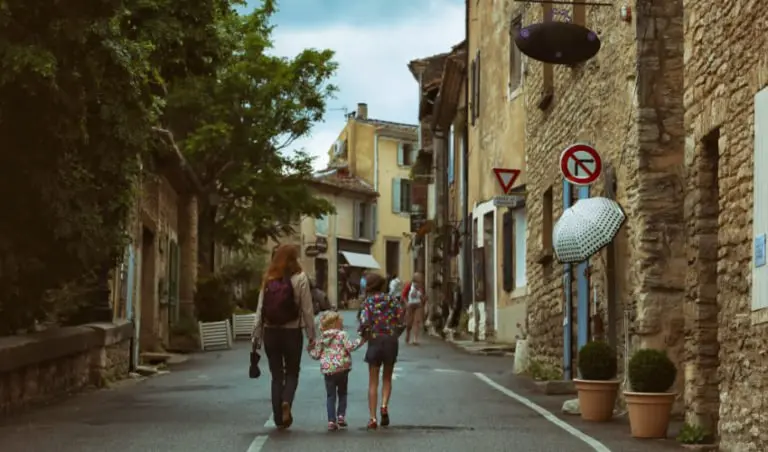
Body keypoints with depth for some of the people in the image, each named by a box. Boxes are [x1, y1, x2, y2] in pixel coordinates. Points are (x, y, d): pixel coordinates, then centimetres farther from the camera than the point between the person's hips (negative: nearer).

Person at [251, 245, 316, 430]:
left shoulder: (268, 280, 1)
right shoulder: (300, 279, -7)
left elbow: (260, 309, -1)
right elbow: (307, 310, -8)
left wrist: (256, 335, 4)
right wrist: (311, 335, -2)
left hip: (270, 332, 2)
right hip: (292, 332, -2)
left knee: (276, 375, 12)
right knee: (292, 372, 14)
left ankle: (279, 418, 11)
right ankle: (286, 401, -14)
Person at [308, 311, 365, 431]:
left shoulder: (321, 338, 9)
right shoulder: (342, 334, -4)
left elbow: (316, 355, 11)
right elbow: (349, 346, -15)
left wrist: (310, 349, 29)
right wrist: (360, 341, -7)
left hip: (327, 370, 3)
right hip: (342, 368, -3)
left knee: (330, 396, 6)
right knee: (342, 394, 15)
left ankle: (331, 421, -1)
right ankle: (341, 416, 4)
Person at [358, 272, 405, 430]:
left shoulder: (368, 301, -3)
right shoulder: (392, 299, 4)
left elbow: (364, 321, -14)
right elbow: (402, 316, -5)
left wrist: (364, 335, 4)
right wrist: (395, 334, 8)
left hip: (375, 341, -2)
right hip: (391, 341, 2)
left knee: (373, 382, 6)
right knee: (387, 378, 18)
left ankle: (373, 418, 2)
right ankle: (384, 406, -7)